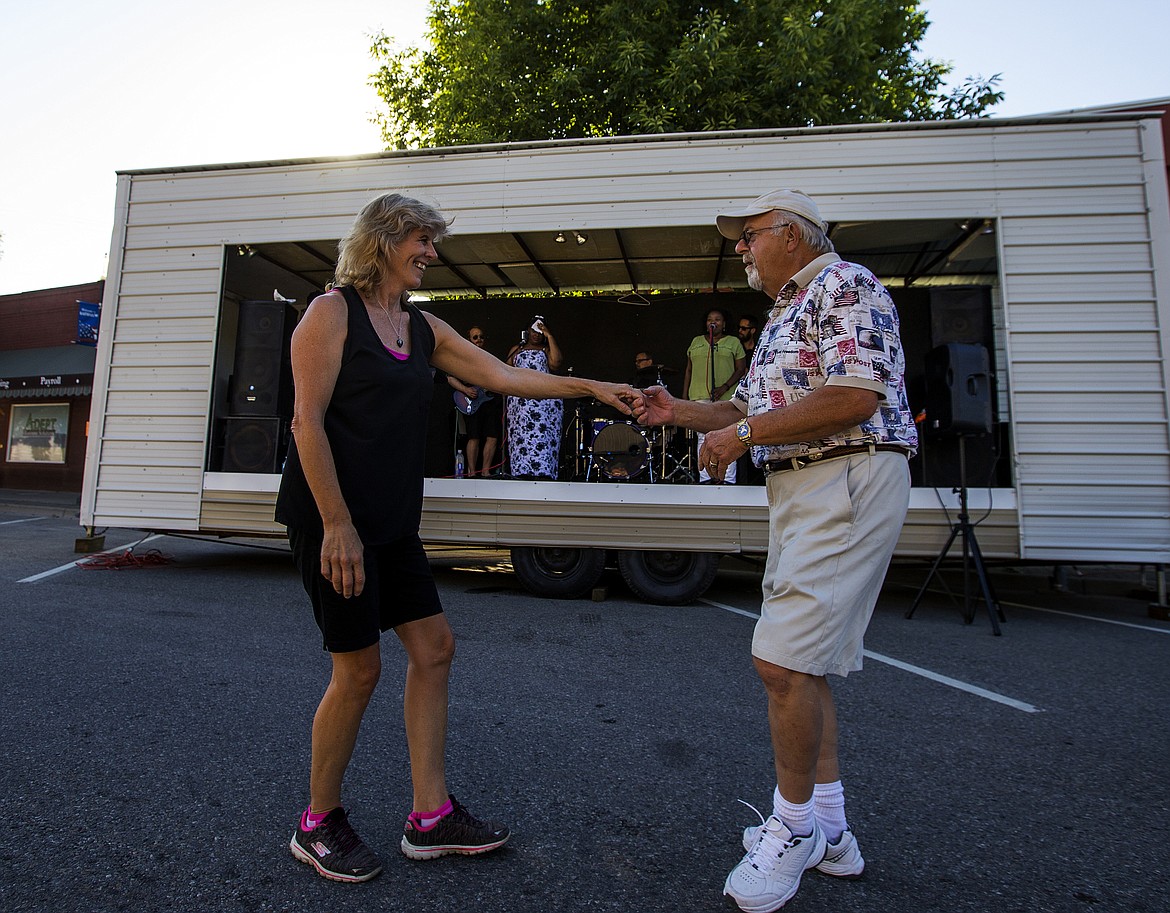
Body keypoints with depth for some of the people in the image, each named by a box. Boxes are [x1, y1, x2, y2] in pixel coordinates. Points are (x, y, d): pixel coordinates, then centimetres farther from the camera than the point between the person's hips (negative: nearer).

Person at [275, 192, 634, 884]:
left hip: (393, 522, 8)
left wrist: (591, 387, 5)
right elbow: (307, 420, -14)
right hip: (332, 518, -8)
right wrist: (336, 524, -19)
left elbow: (501, 375, 10)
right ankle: (318, 824, 23)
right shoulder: (333, 311, -7)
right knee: (359, 667, -2)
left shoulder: (424, 328, 13)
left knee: (433, 646, 7)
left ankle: (431, 819, 20)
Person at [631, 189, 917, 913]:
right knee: (799, 661, 12)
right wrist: (682, 412, 13)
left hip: (849, 483, -10)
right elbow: (752, 405, 27)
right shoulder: (785, 315, 25)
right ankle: (828, 830, 25)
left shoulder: (844, 285, -6)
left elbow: (856, 397, -20)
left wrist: (743, 434, -15)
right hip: (799, 489, 10)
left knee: (783, 660, -12)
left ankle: (793, 825, 9)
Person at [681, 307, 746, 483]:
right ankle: (704, 478, 5)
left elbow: (741, 369, 3)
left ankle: (728, 479, -1)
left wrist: (724, 387, -12)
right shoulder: (696, 342, 18)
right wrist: (684, 395, 11)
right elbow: (689, 370, 19)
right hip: (700, 396, 3)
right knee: (703, 438, 2)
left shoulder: (733, 342, 9)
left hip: (726, 397, -3)